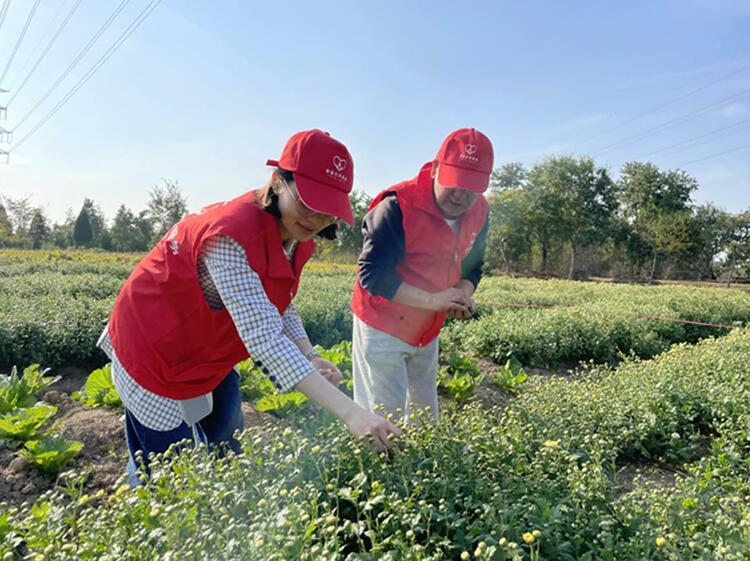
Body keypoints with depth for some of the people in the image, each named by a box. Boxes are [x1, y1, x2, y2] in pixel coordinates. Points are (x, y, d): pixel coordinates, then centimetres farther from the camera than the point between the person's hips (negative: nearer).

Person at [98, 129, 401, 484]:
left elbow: (277, 305, 1)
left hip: (210, 349, 8)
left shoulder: (293, 234, -10)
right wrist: (350, 412, -47)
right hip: (156, 350, -8)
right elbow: (264, 337, -43)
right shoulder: (231, 237, -36)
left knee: (227, 446, 18)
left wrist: (310, 356, -17)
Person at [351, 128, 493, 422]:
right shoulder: (399, 207, -24)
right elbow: (372, 274, -25)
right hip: (382, 331, -7)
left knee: (425, 419, 18)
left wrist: (464, 293, -12)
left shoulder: (478, 212, -1)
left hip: (428, 334, 7)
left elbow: (471, 267, 11)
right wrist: (432, 300, -29)